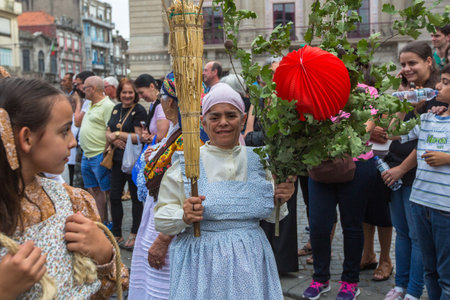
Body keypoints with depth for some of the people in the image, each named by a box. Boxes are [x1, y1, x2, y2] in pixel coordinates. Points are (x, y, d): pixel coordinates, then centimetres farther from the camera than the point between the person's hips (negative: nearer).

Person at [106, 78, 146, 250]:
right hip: (117, 159, 7)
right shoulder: (116, 109, 12)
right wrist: (113, 139, -10)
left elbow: (139, 136, -16)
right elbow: (108, 131, 12)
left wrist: (117, 134, -13)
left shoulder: (139, 110, -8)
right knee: (114, 196, 10)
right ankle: (116, 234, 23)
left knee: (136, 197, 4)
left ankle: (134, 234, 16)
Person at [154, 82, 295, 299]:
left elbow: (270, 214, 14)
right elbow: (161, 218, -5)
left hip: (251, 260, 3)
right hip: (202, 263, -2)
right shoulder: (186, 163, -5)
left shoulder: (258, 160, 4)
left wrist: (280, 200, -6)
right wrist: (184, 216, -24)